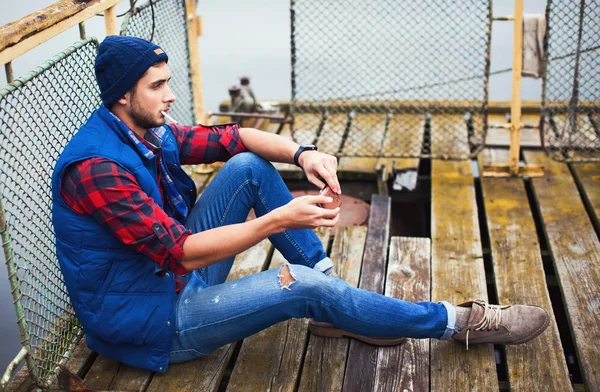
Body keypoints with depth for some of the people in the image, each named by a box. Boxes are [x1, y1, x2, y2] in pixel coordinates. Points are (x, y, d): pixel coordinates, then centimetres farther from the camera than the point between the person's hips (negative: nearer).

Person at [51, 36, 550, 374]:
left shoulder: (147, 134, 0)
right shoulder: (97, 166, -27)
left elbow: (231, 137, 3)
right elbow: (179, 251, -31)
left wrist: (302, 153, -15)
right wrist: (277, 220, -35)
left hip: (177, 277, 9)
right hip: (148, 325, -9)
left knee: (248, 167, -3)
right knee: (303, 285, -22)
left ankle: (338, 308, 0)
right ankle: (457, 322, -5)